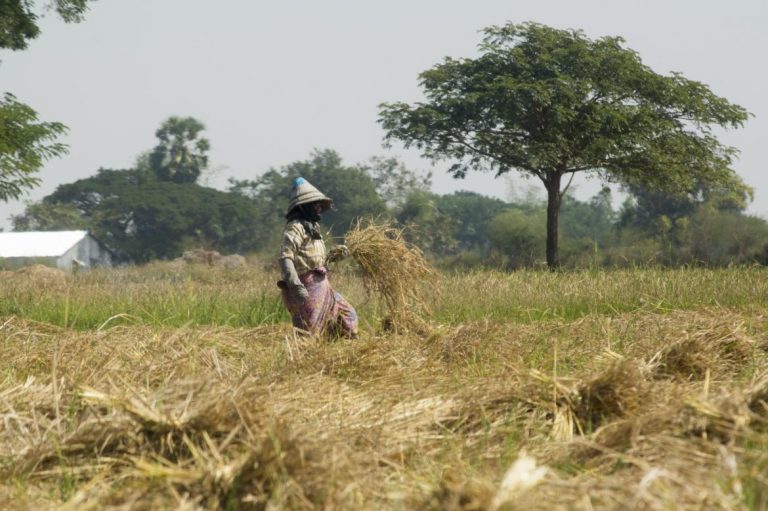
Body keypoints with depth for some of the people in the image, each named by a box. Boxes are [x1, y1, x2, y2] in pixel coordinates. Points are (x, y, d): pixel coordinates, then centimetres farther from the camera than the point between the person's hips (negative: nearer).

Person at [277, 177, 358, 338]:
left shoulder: (312, 227, 18)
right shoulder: (295, 228, -12)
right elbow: (285, 259, -23)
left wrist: (332, 256, 11)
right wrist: (296, 286, -32)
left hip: (321, 287, 10)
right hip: (307, 289, -10)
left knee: (347, 315, 16)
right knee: (307, 335, -11)